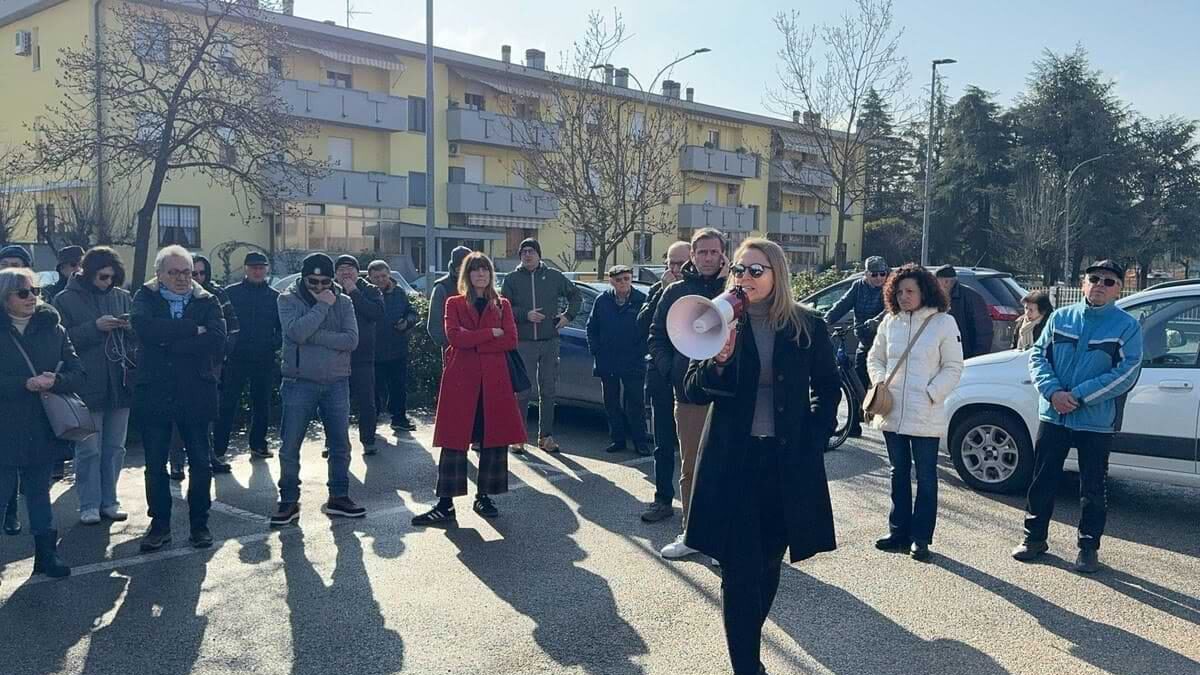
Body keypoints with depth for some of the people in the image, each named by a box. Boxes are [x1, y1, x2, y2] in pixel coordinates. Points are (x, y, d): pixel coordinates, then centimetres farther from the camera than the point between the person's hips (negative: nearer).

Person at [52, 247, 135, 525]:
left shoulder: (123, 297, 9)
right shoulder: (66, 300, -1)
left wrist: (131, 327, -10)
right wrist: (95, 327, -18)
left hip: (119, 383, 4)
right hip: (87, 385, -4)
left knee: (115, 448, 11)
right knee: (89, 450, 1)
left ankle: (108, 500, 23)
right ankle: (89, 504, 12)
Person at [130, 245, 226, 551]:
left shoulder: (207, 302, 3)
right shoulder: (145, 297, 4)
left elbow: (216, 340, -15)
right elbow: (144, 328, -19)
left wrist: (168, 341, -15)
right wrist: (192, 329, -19)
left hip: (196, 393, 0)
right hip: (153, 393, 0)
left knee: (200, 462, 7)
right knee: (155, 465, 9)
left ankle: (199, 523, 21)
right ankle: (160, 524, 22)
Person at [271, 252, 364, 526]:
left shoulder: (343, 301, 3)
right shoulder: (288, 299, -2)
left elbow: (351, 340, -11)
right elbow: (297, 332, -21)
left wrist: (314, 335, -17)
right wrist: (322, 306, -16)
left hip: (337, 383, 2)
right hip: (299, 383, -2)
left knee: (340, 445, 9)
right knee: (290, 446, 2)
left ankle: (338, 498, 23)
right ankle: (289, 502, 15)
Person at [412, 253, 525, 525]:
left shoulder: (502, 305, 13)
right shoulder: (454, 304, 9)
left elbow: (511, 340, -2)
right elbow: (454, 336, -9)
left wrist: (473, 342, -8)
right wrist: (490, 334, -9)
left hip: (494, 380, 2)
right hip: (460, 379, -2)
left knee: (494, 439, 3)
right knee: (454, 441, -4)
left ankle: (483, 497, 17)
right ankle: (445, 504, -1)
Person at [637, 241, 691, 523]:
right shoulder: (657, 290, 8)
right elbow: (642, 328, -6)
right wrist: (663, 291, -12)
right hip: (662, 375, 3)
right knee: (663, 444, 9)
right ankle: (663, 499, 17)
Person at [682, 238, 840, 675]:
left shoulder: (808, 327, 0)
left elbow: (829, 390, 10)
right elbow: (694, 392, -4)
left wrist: (814, 440, 0)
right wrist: (718, 361, -23)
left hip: (789, 460, 2)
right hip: (733, 460, -1)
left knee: (769, 562, 14)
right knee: (739, 568, -3)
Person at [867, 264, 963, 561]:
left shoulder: (943, 322, -6)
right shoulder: (890, 322, 6)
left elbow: (953, 367, -5)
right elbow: (875, 358, 15)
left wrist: (930, 395, -14)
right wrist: (880, 384, -2)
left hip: (926, 416, -4)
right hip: (891, 412, 5)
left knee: (925, 477, 5)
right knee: (899, 474, 15)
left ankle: (921, 538, 12)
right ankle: (898, 531, 26)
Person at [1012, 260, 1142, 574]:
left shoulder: (1128, 326, -3)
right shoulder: (1060, 317, 6)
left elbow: (1126, 373, -11)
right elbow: (1038, 355, 4)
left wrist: (1079, 396, -18)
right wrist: (1053, 391, -14)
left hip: (1097, 422, -2)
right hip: (1053, 416, 3)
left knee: (1092, 489, 7)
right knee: (1042, 480, 9)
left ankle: (1089, 547, 21)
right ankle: (1034, 537, 23)